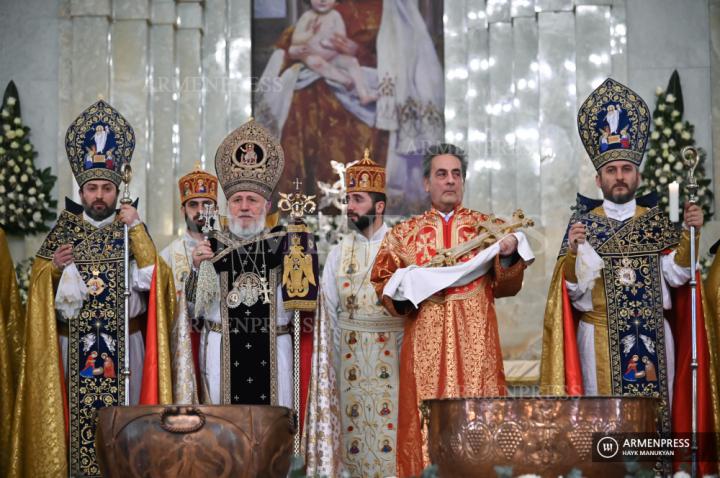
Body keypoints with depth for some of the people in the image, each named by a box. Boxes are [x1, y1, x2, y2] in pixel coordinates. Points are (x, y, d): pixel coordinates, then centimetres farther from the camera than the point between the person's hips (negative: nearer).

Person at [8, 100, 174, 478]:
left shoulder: (131, 230, 5)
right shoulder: (65, 229, 7)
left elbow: (154, 279, -8)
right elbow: (38, 283, 10)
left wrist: (137, 230, -11)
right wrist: (53, 266, -10)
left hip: (124, 344, 0)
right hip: (74, 344, 1)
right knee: (80, 418, -1)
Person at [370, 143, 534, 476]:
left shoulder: (488, 228, 12)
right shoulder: (403, 234, 12)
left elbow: (506, 286, 7)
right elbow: (382, 284, 12)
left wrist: (509, 256, -11)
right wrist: (405, 287, -8)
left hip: (475, 339, 0)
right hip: (425, 340, 0)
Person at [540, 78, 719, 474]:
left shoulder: (655, 221, 8)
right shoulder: (585, 224, 2)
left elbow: (676, 274, 0)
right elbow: (575, 291, -5)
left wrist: (688, 234, -11)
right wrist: (572, 254, -21)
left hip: (653, 336, 2)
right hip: (602, 337, -2)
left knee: (654, 412, 2)